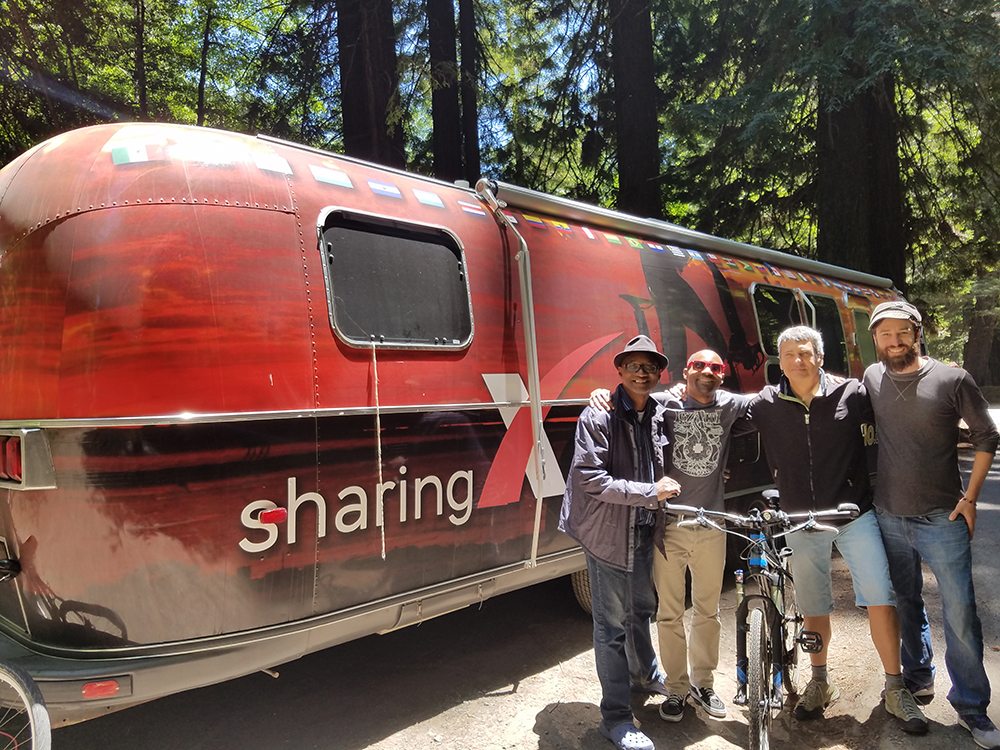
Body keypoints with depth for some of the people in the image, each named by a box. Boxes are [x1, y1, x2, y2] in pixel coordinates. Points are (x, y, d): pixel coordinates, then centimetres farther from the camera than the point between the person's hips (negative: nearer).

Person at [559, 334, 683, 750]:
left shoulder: (660, 415, 3)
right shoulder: (598, 417, -16)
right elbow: (590, 480, -21)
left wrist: (666, 485, 0)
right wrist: (651, 492, -20)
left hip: (644, 531, 7)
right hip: (608, 533, -6)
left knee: (641, 608, 25)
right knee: (612, 625, 3)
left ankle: (646, 674, 50)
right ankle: (615, 716, 17)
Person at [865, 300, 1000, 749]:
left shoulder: (952, 379, -8)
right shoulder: (871, 379, 1)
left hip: (942, 519, -3)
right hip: (888, 517, 3)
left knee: (960, 614, 1)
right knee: (905, 603, 17)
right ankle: (917, 675, 36)